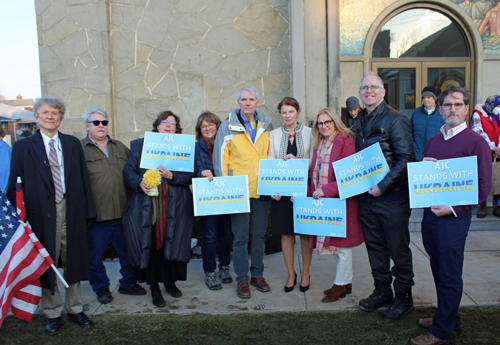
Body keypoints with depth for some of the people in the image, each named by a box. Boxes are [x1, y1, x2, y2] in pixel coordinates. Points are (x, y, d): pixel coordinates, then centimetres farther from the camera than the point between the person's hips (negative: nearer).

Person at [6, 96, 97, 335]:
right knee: (46, 266, 9)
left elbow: (83, 179, 6)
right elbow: (14, 186, 2)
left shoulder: (73, 144, 7)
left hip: (71, 212, 2)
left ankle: (74, 309, 30)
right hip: (41, 215, -1)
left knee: (73, 262, 12)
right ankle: (52, 314, 27)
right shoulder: (23, 147, 2)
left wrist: (88, 212, 3)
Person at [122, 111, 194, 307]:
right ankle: (154, 287, 16)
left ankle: (170, 281, 27)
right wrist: (139, 182, -14)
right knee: (151, 244, 0)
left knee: (172, 243, 6)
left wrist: (171, 176, -17)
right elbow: (128, 170, 5)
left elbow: (189, 176, -1)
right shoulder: (140, 145, 11)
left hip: (174, 205, 1)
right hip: (147, 204, 0)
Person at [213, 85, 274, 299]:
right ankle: (242, 279, 17)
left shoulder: (266, 125, 8)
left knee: (259, 235, 12)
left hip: (262, 189, 3)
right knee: (240, 237, 4)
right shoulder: (228, 127, 0)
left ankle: (258, 274, 27)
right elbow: (220, 159, 0)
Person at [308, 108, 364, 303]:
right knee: (333, 241, 14)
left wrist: (327, 189, -21)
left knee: (342, 241, 3)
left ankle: (340, 284, 17)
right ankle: (346, 282, 28)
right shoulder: (319, 145, 14)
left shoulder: (346, 141, -11)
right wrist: (306, 192, 5)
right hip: (323, 200, 8)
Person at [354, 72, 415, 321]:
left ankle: (403, 298, 23)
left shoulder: (395, 120, -11)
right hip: (366, 196, 7)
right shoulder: (360, 121, 12)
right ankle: (382, 292, 32)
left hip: (392, 197, -7)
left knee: (398, 249, 6)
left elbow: (406, 159, -16)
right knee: (374, 246, 16)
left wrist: (383, 186, -19)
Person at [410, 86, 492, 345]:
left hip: (454, 218, -6)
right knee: (439, 272, 17)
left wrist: (453, 208, -18)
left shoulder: (475, 142, -8)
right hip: (429, 213, 7)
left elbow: (483, 187, -11)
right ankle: (449, 318, 34)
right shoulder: (432, 142, 12)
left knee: (449, 276, 4)